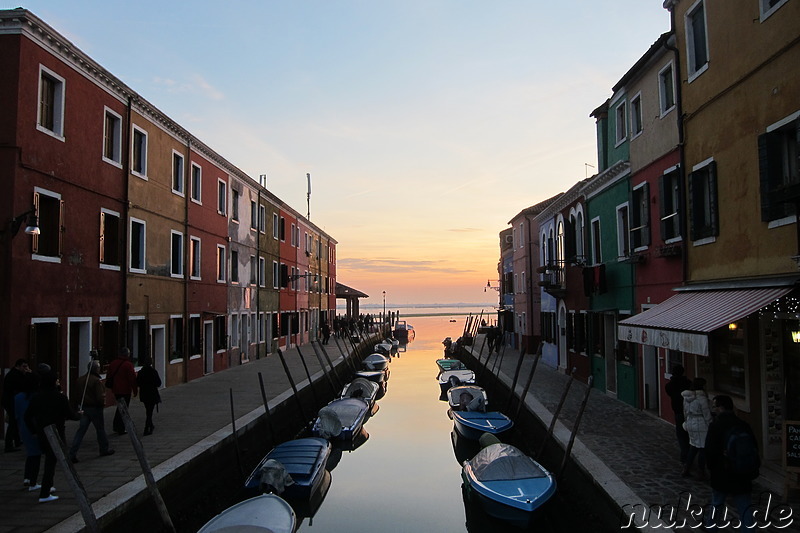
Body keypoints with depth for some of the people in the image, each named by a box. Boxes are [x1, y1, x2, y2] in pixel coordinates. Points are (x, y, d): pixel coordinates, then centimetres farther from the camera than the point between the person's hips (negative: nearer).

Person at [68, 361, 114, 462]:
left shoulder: (80, 380, 6)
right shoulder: (96, 381, -17)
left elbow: (74, 395, 9)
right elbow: (100, 397, -20)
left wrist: (76, 407, 13)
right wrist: (102, 404, 0)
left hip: (83, 408, 6)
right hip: (95, 408, -6)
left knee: (81, 430, 6)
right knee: (100, 429, 10)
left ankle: (72, 453, -2)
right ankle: (104, 449, 24)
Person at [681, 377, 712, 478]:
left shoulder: (686, 397, 5)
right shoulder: (701, 398, -18)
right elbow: (707, 415, -15)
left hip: (690, 425, 7)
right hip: (701, 426, -7)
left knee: (693, 447, 17)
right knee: (702, 449, 4)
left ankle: (686, 470, 19)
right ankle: (702, 473, 12)